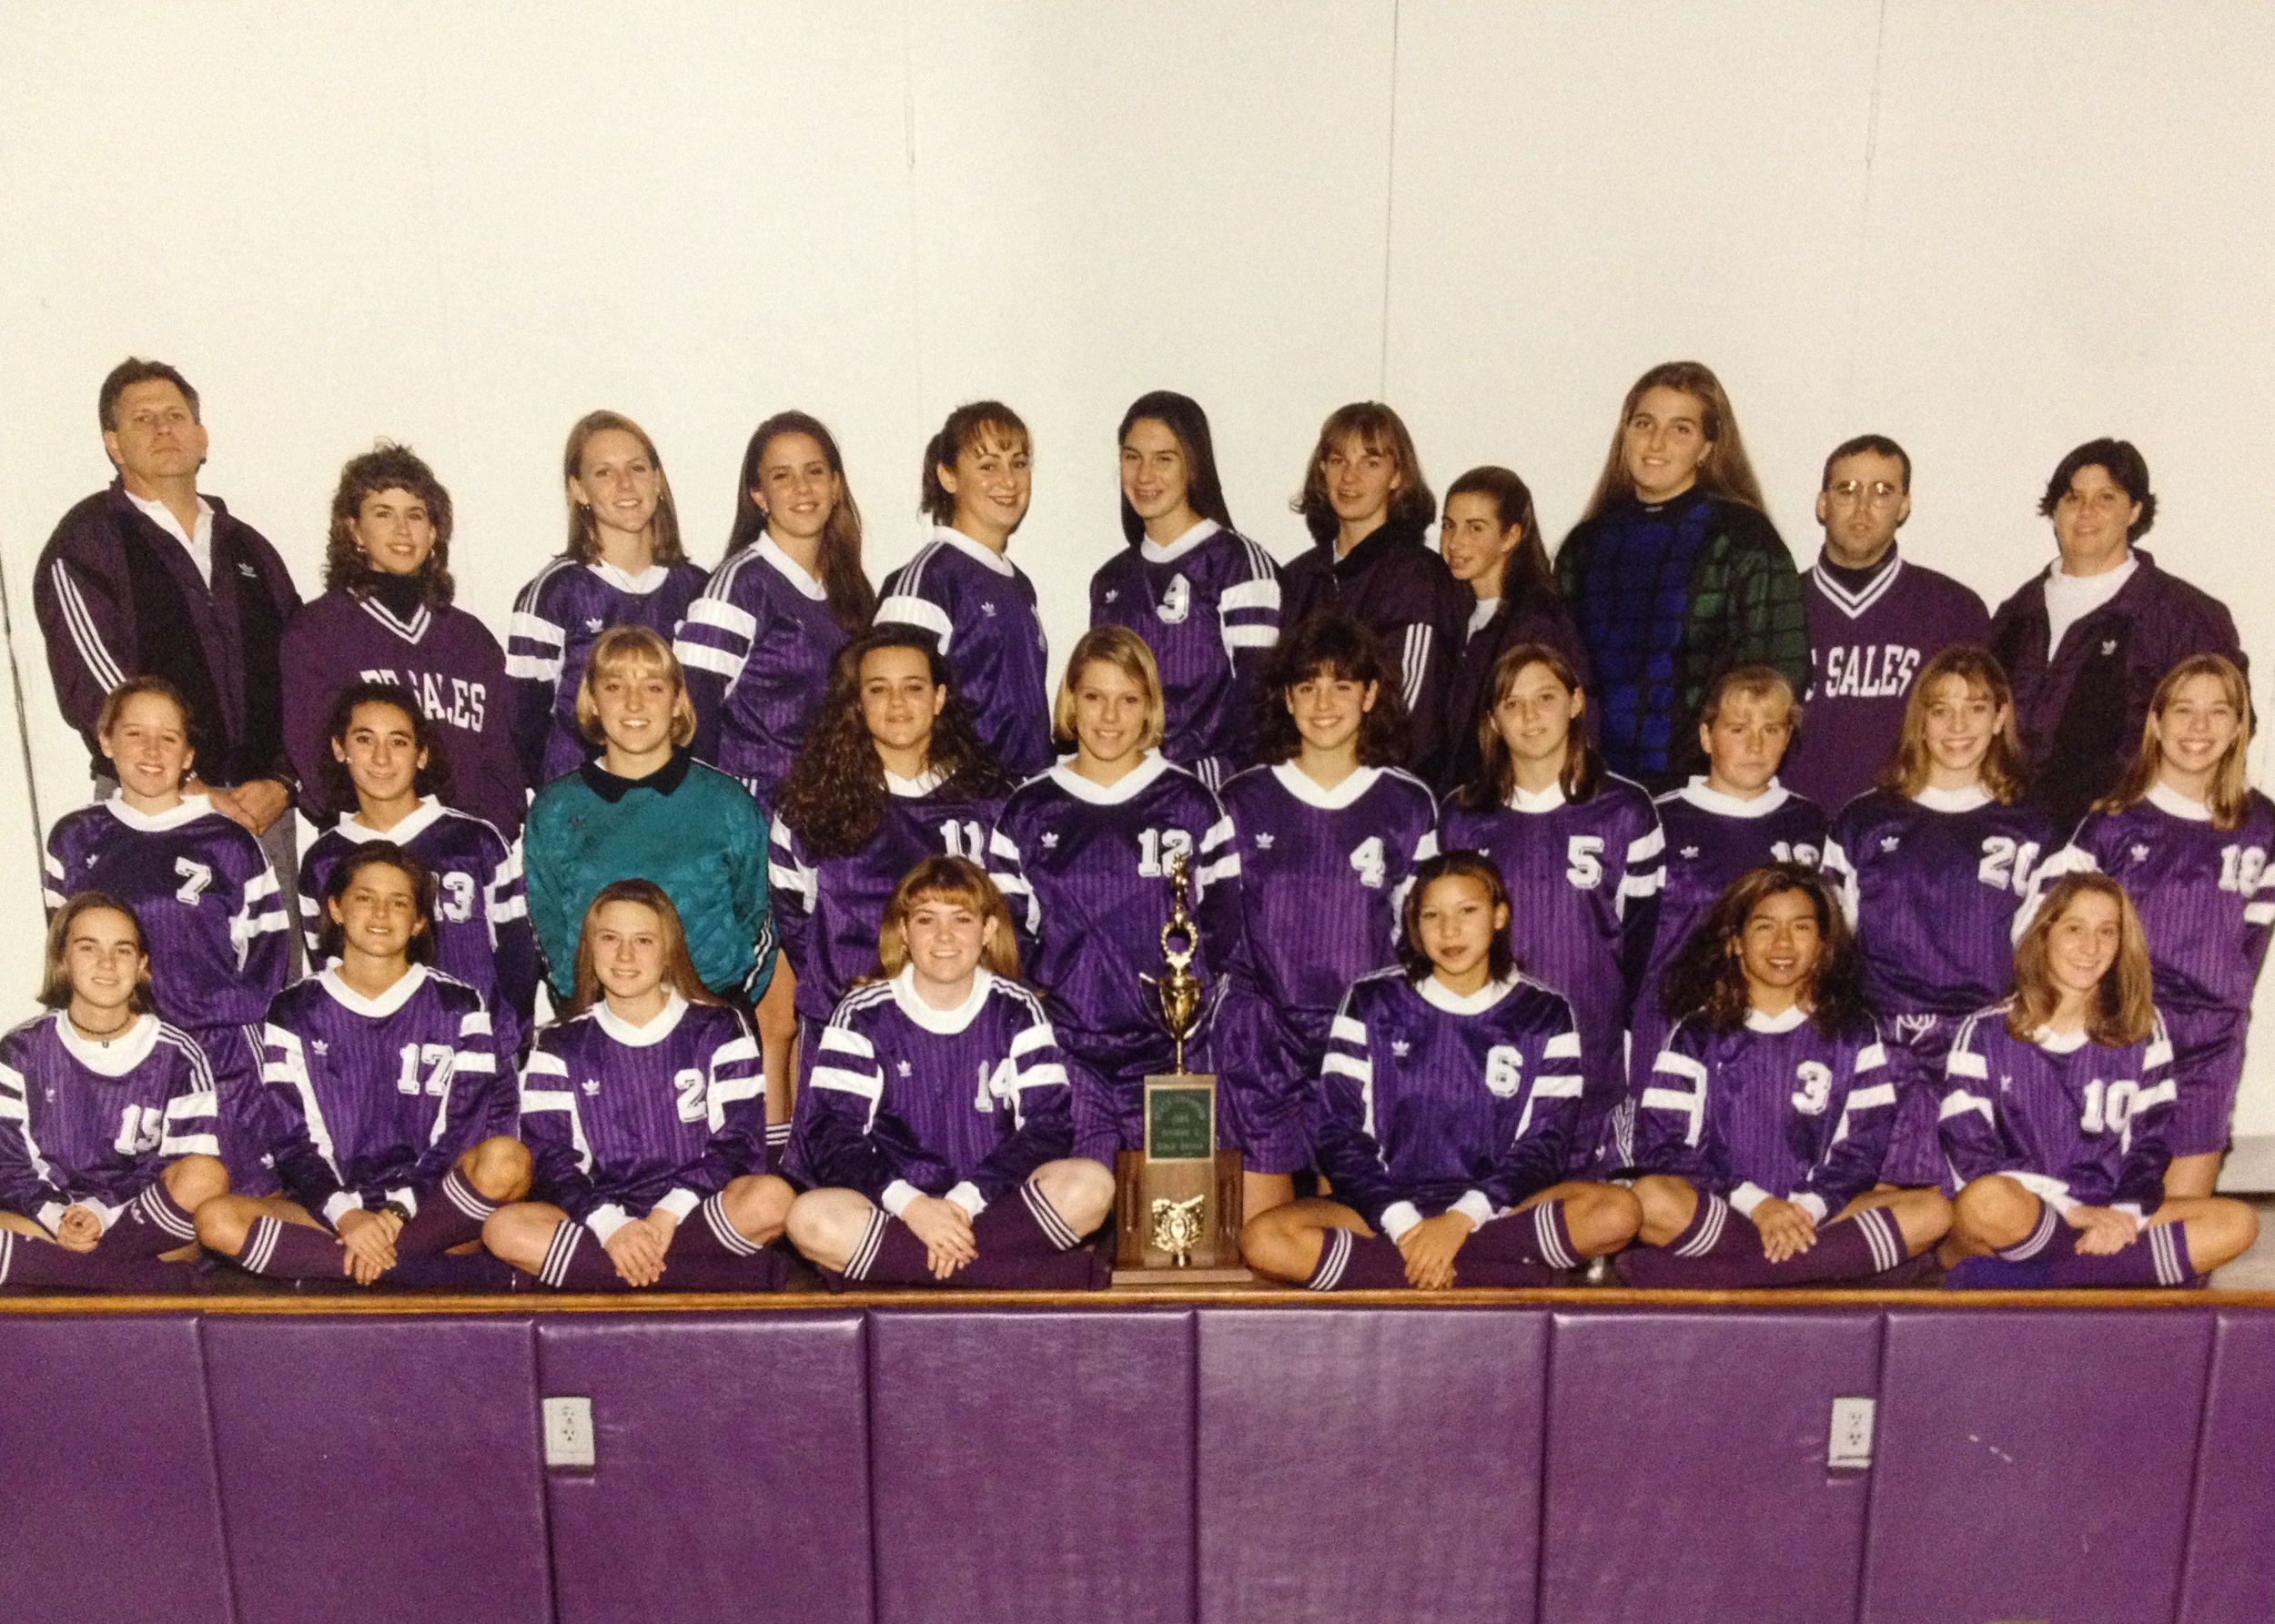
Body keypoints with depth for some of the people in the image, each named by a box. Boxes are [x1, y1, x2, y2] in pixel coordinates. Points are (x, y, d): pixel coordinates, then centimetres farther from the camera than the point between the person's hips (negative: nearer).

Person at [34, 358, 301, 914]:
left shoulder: (249, 548, 19)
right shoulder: (85, 545, 4)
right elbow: (94, 690, -7)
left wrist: (281, 783, -3)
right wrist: (193, 794, -13)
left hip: (263, 810, 4)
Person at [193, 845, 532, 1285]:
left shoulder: (457, 1006, 10)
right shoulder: (295, 1010, 12)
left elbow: (465, 1128, 1)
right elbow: (289, 1137, 3)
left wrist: (399, 1210, -14)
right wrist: (346, 1215, -16)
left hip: (425, 1204, -1)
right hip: (330, 1207, 1)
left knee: (507, 1158, -32)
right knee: (216, 1220, -28)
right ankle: (445, 1273, -29)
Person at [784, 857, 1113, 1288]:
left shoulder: (1017, 1011, 6)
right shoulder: (863, 1015, 3)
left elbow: (1049, 1122, -2)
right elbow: (830, 1134, -5)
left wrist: (966, 1200, -16)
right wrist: (910, 1204, -20)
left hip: (992, 1201, 0)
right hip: (893, 1209, 0)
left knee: (1091, 1185, -26)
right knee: (809, 1217, -33)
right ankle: (1050, 1271, -32)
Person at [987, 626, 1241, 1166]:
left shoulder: (1189, 803, 7)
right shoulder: (1028, 812, 9)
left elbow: (1224, 921, 10)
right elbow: (1006, 935, 11)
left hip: (1173, 1049, 0)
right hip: (1065, 1053, 0)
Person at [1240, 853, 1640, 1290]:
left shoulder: (1544, 1015, 7)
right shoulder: (1371, 1003, 6)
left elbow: (1549, 1142, 0)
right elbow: (1339, 1133, 0)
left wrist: (1460, 1219, -16)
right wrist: (1404, 1225, -15)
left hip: (1493, 1210, 0)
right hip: (1384, 1209, 0)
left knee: (1618, 1212, -28)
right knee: (1263, 1239, -29)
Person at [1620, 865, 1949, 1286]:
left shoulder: (1854, 1033, 12)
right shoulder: (1698, 1036, 6)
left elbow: (1865, 1145, 6)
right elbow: (1660, 1144, -3)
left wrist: (1806, 1209, -12)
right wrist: (1756, 1204, -14)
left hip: (1817, 1212, 3)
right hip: (1717, 1208, -3)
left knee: (1934, 1210, -24)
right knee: (1651, 1197, -34)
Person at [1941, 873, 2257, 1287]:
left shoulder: (2142, 1029, 9)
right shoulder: (1986, 1033, -2)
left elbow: (2151, 1142, 7)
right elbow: (1968, 1149, -8)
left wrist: (2122, 1215, -12)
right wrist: (2070, 1210, -16)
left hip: (2104, 1217, 6)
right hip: (2010, 1219, -6)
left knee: (2238, 1223, -19)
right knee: (1991, 1200, -40)